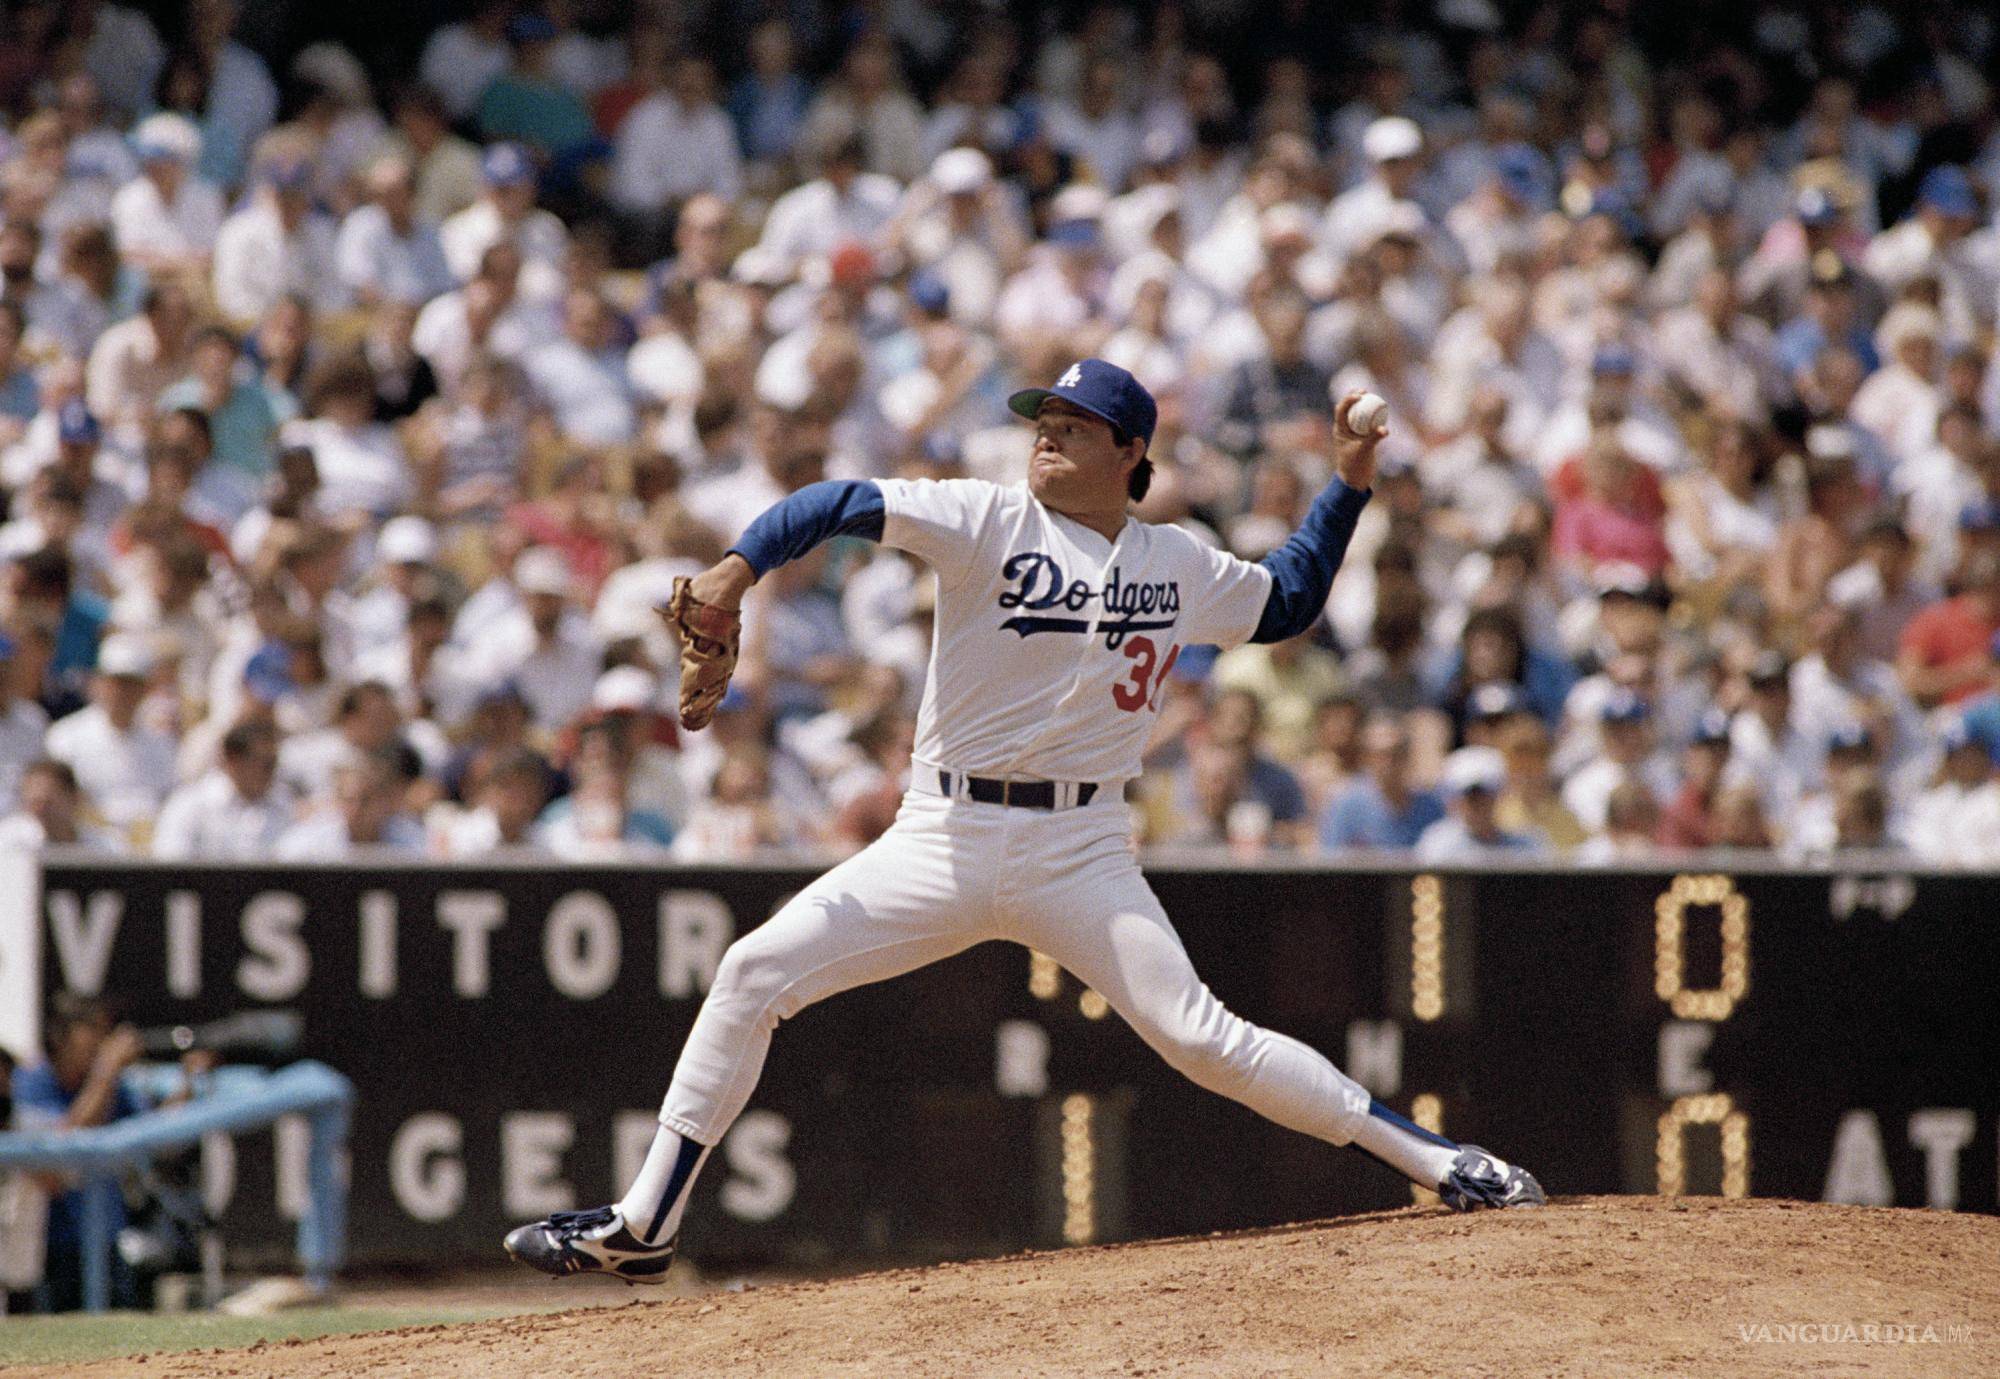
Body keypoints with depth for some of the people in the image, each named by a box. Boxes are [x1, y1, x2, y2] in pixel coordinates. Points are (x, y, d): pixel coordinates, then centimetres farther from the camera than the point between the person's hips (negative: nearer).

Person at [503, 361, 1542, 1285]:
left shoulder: (1183, 568, 8)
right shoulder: (989, 524, -1)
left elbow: (1287, 602, 27)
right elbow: (839, 505, -11)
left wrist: (1347, 485, 17)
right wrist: (736, 570, -27)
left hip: (1078, 855, 0)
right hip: (942, 841, 0)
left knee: (1199, 1038, -16)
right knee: (755, 973, -9)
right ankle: (642, 1227, -1)